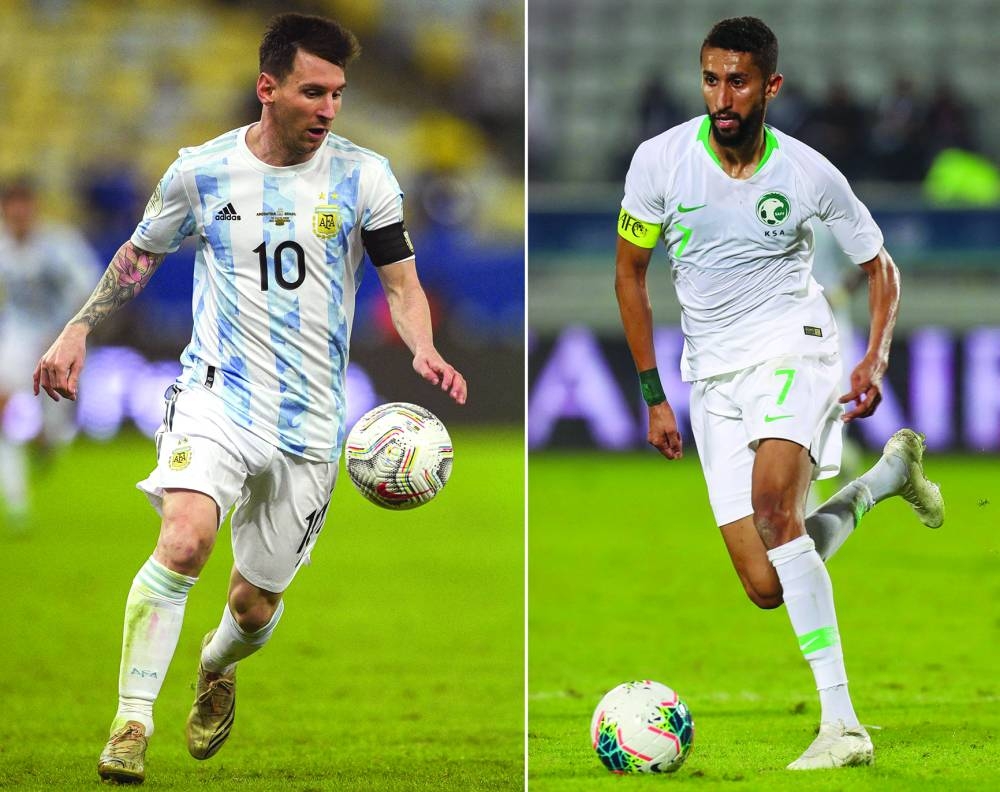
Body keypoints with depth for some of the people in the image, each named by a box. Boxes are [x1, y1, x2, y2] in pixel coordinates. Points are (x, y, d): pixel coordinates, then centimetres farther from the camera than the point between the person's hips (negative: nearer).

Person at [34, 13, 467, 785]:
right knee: (185, 539, -28)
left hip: (310, 423, 1)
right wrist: (78, 331, 8)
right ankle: (132, 722, -21)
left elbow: (403, 284, 2)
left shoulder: (363, 176, -1)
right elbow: (140, 255, 17)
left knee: (256, 603, 10)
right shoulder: (201, 171, 0)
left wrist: (424, 351, -18)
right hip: (216, 393, -1)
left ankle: (217, 669, 46)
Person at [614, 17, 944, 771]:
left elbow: (880, 266, 8)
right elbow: (630, 272, 8)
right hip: (713, 375, 3)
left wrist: (877, 355, -9)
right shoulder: (661, 161, -6)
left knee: (771, 504, -33)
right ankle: (891, 470, 29)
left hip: (793, 348, -3)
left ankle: (841, 722, -34)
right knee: (767, 588, -3)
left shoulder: (810, 174, -8)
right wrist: (654, 396, 6)